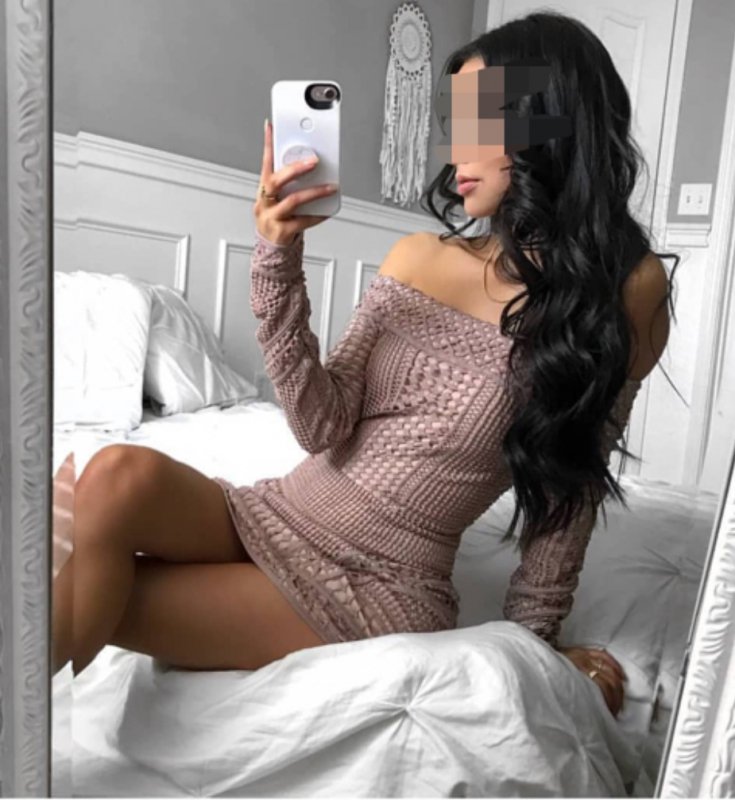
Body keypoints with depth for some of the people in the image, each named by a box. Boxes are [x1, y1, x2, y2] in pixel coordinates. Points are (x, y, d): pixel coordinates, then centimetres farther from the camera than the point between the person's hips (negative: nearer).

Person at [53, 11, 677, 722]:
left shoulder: (626, 292, -5)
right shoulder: (417, 258, 4)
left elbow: (570, 488, -1)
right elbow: (323, 427, -5)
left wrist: (532, 636, 7)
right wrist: (278, 262, -14)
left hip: (380, 589, -3)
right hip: (276, 515, 4)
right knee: (121, 473, -27)